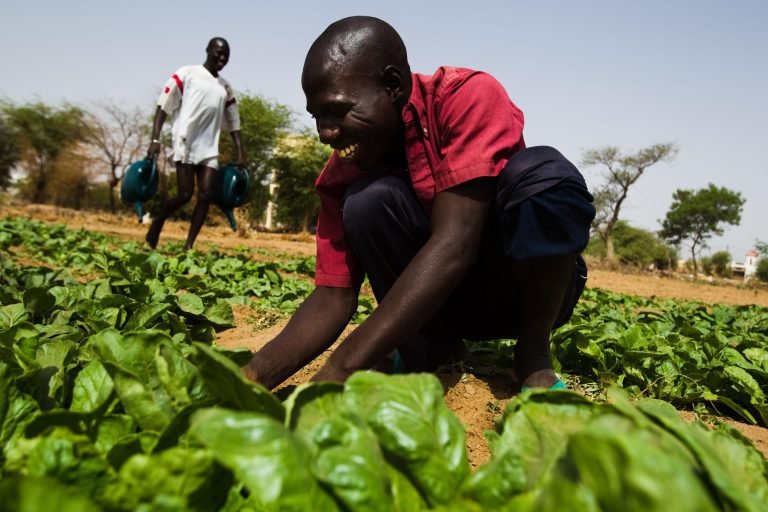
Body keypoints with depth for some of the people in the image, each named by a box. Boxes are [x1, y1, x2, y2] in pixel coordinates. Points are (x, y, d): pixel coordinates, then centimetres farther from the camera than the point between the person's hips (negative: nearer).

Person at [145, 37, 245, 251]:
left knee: (206, 195, -9)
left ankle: (189, 245, -4)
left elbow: (233, 123, 20)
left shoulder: (226, 88, 17)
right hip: (185, 143, -4)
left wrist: (240, 153, 9)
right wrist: (155, 140, -11)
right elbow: (163, 106, -1)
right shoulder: (187, 74, 4)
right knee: (185, 194, -10)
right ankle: (157, 222, 18)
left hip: (209, 148, 5)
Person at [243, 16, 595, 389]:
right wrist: (252, 377, -30)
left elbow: (453, 244, -35)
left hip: (527, 286, -2)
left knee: (541, 172, -32)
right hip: (433, 299, 3)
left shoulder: (469, 97, -24)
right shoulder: (342, 175, -10)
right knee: (369, 199, -23)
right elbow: (333, 295, -12)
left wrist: (340, 371, -40)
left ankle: (534, 355, -12)